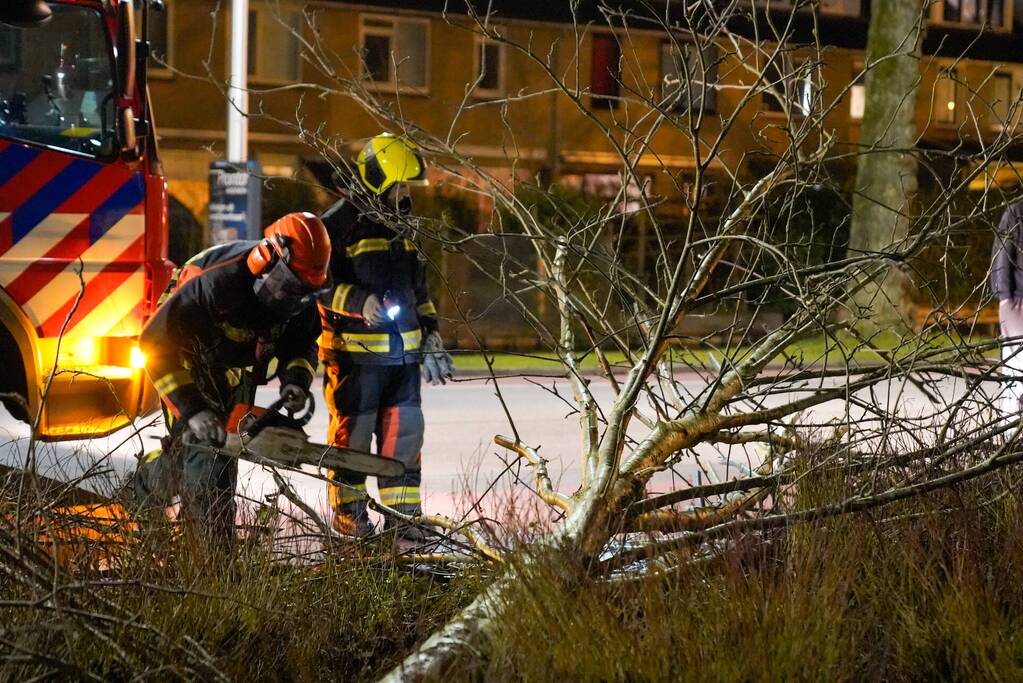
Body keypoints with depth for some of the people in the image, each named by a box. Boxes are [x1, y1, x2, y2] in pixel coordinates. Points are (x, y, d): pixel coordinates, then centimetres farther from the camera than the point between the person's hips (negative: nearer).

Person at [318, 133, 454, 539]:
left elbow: (418, 288, 25)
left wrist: (430, 339, 21)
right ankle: (348, 511, 14)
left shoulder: (399, 227, 17)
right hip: (354, 353, -7)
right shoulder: (336, 225, -8)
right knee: (352, 431, 0)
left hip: (402, 353, 7)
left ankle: (403, 516, 12)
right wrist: (360, 302, -26)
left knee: (404, 432, 5)